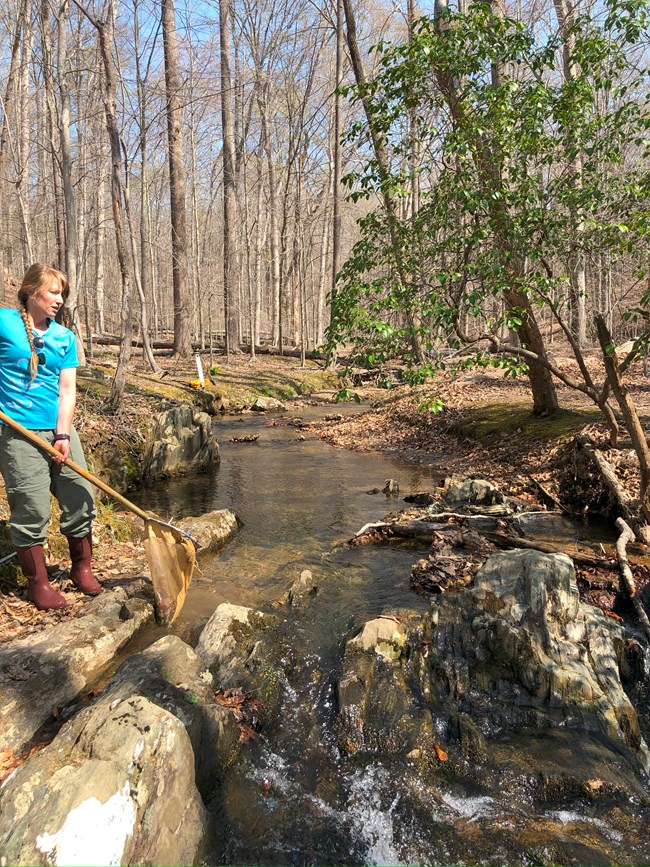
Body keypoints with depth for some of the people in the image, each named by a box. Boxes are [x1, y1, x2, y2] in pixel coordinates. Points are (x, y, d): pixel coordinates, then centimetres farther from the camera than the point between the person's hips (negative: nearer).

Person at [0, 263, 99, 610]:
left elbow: (67, 390, 3)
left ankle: (81, 567, 29)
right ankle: (38, 583, 20)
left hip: (60, 430, 4)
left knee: (80, 500, 8)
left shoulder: (65, 337, 7)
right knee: (32, 511, 1)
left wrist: (63, 434, -8)